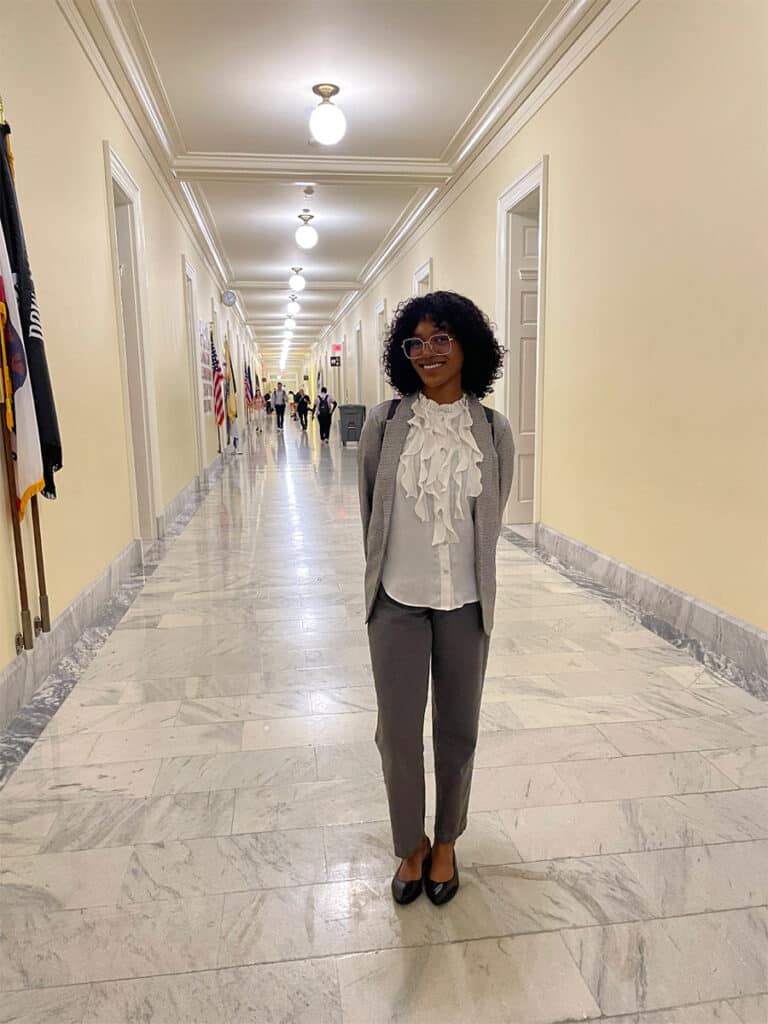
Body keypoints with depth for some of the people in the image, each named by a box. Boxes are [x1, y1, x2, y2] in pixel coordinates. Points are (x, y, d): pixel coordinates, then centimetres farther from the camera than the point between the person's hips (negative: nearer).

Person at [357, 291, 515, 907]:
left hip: (465, 602, 1)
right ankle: (411, 845, 37)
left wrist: (468, 579, 11)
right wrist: (384, 576, 11)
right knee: (398, 730, 10)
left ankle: (445, 843, 41)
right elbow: (370, 510, 4)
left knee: (458, 730, 15)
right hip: (398, 601, 0)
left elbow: (491, 520, 5)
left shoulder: (493, 431, -5)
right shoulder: (385, 423, -6)